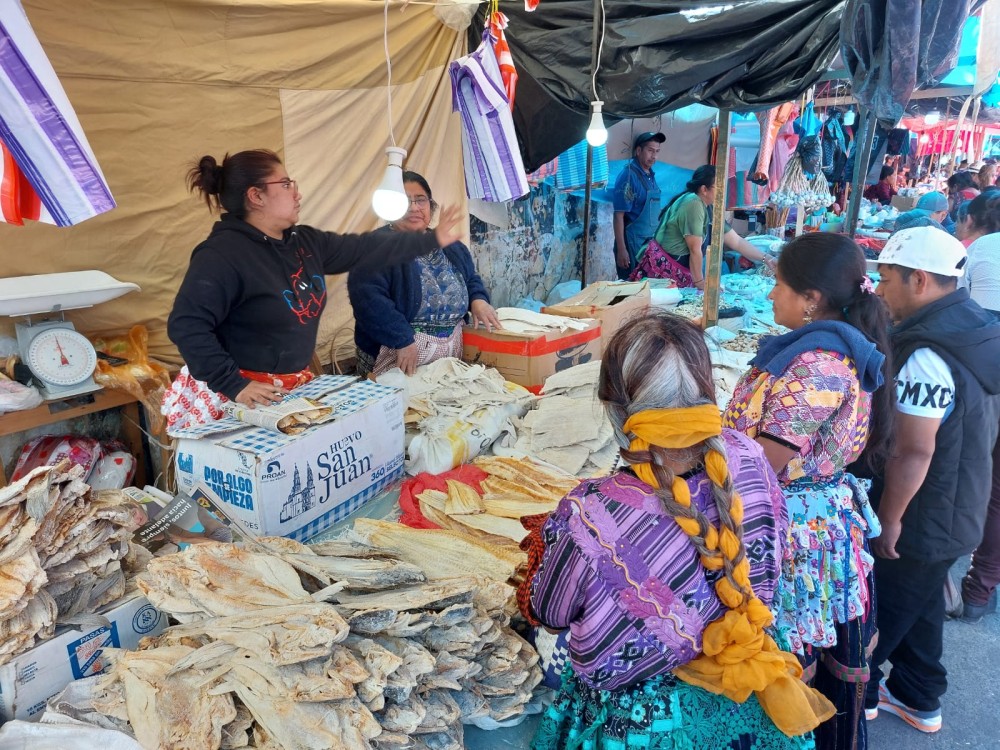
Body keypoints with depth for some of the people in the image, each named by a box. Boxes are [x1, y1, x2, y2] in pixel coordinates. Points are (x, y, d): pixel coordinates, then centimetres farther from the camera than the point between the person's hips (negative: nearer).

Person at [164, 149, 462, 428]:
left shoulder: (304, 241, 5)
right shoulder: (222, 254, -20)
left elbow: (363, 249, 9)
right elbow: (186, 325, -25)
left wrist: (432, 240, 10)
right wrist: (234, 385, -28)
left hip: (294, 388, 8)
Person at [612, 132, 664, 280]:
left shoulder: (651, 175, 11)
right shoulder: (628, 175, -12)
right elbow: (619, 215, -15)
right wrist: (621, 249, -20)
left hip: (650, 242, 8)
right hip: (632, 242, -8)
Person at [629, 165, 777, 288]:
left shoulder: (709, 210, 9)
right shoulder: (693, 204, -18)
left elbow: (737, 242, 15)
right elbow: (695, 249, -16)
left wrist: (765, 259, 10)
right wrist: (700, 282, -8)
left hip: (679, 271, 9)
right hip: (661, 266, -9)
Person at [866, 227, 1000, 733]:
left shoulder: (928, 355, -28)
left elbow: (913, 450, -28)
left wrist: (888, 517, -18)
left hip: (919, 520, -9)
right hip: (954, 512, 9)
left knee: (877, 613, 11)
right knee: (920, 605, 23)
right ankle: (919, 698, 40)